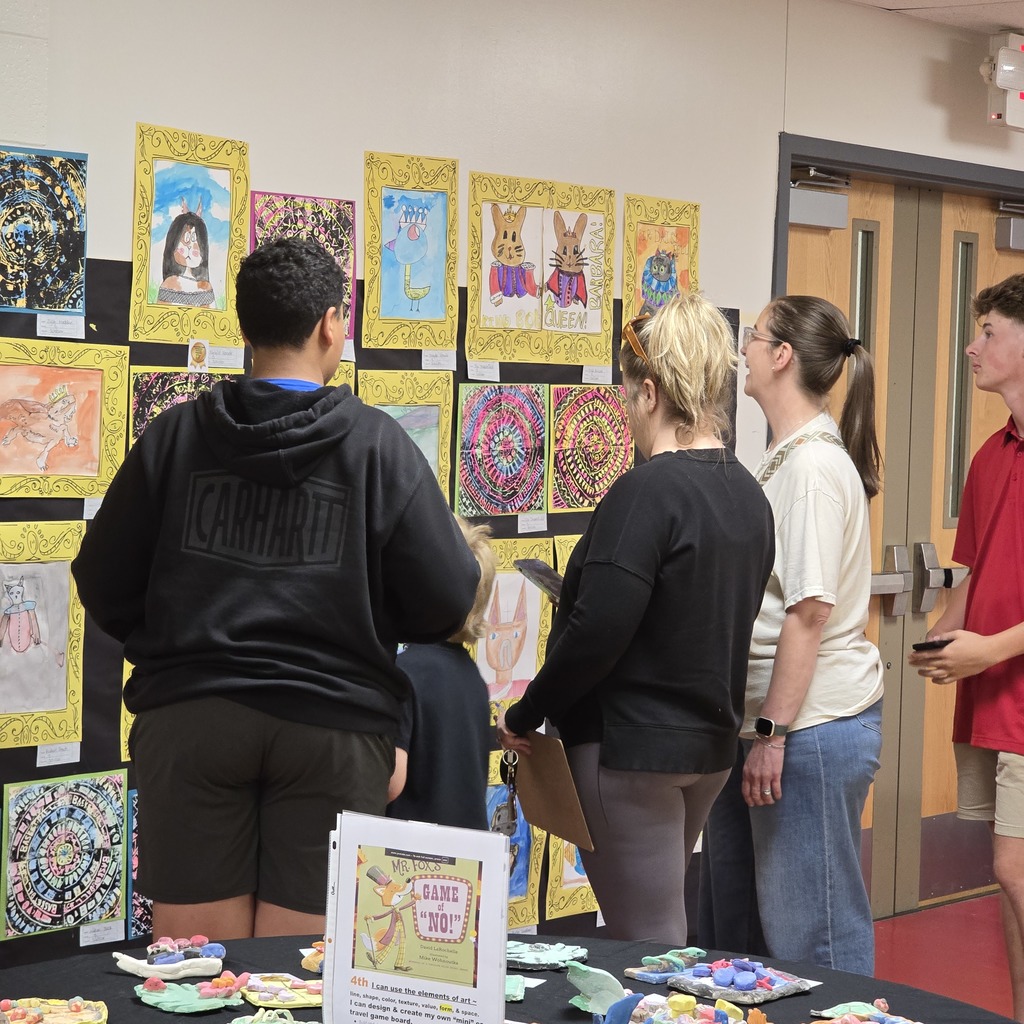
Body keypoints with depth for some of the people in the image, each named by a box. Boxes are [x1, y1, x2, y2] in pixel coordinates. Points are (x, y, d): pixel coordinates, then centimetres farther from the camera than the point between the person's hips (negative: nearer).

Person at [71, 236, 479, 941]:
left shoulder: (175, 435, 2)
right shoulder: (378, 443, -4)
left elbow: (103, 584, 5)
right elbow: (446, 600, -4)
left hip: (189, 718, 2)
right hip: (333, 725, -2)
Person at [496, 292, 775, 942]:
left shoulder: (649, 491, -19)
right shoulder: (748, 494, 6)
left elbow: (596, 633, -23)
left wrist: (523, 718, -11)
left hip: (632, 748, -9)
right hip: (710, 745, 9)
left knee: (648, 945, -1)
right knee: (662, 929, 21)